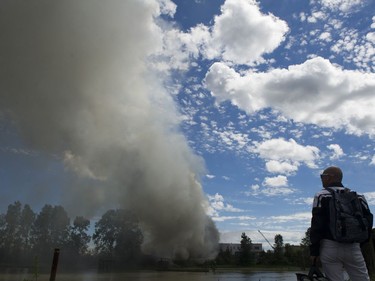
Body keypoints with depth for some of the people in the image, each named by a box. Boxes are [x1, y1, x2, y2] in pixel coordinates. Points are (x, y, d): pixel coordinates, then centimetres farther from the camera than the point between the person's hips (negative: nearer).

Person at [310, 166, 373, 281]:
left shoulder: (322, 196, -2)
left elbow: (317, 224, -8)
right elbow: (368, 220, 7)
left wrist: (314, 250, -6)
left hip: (330, 247, -3)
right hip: (353, 247, 3)